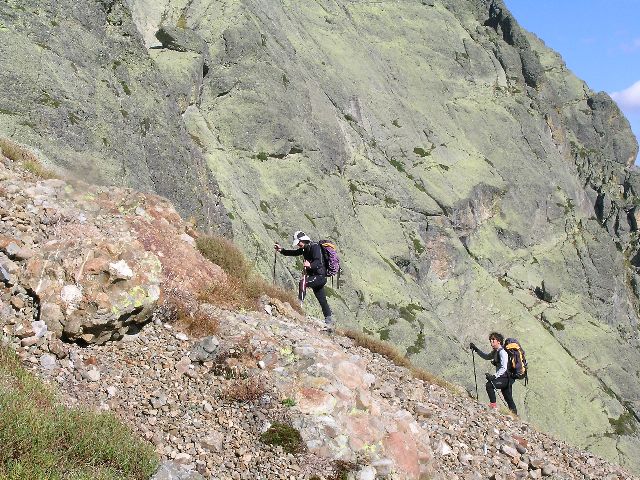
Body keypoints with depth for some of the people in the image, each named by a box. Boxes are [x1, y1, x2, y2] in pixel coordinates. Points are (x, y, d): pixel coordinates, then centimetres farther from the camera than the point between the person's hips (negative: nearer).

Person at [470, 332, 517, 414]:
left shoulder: (502, 352, -18)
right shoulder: (495, 352, 11)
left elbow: (504, 368, -27)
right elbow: (486, 357, 28)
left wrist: (494, 376, -36)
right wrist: (476, 349, 17)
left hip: (506, 378, -10)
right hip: (505, 378, 10)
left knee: (489, 384, -24)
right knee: (509, 399, 17)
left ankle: (493, 404, -16)